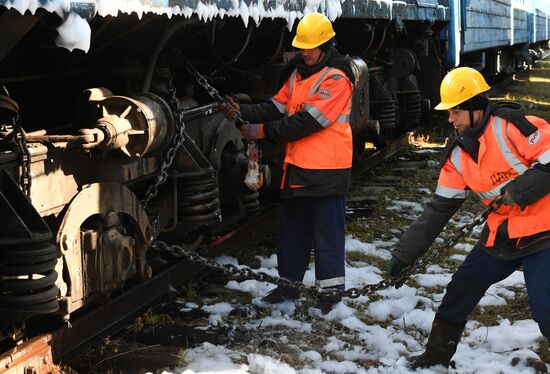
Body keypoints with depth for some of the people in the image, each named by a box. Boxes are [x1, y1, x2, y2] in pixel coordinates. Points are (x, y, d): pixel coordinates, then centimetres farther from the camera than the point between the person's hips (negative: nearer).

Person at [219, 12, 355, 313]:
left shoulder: (336, 78, -14)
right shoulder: (297, 72, 12)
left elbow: (308, 121, -21)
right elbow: (278, 107, 7)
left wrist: (265, 132, -21)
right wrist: (243, 112, -9)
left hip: (326, 169, -8)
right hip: (297, 166, 8)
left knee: (327, 231, 0)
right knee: (292, 229, 16)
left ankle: (330, 289, 11)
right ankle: (288, 283, 28)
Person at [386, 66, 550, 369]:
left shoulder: (510, 125, -17)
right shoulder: (458, 153, 4)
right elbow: (440, 208, 5)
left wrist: (521, 190, -26)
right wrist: (404, 252, 2)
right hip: (501, 234, 7)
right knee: (459, 291, 10)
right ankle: (436, 357, 28)